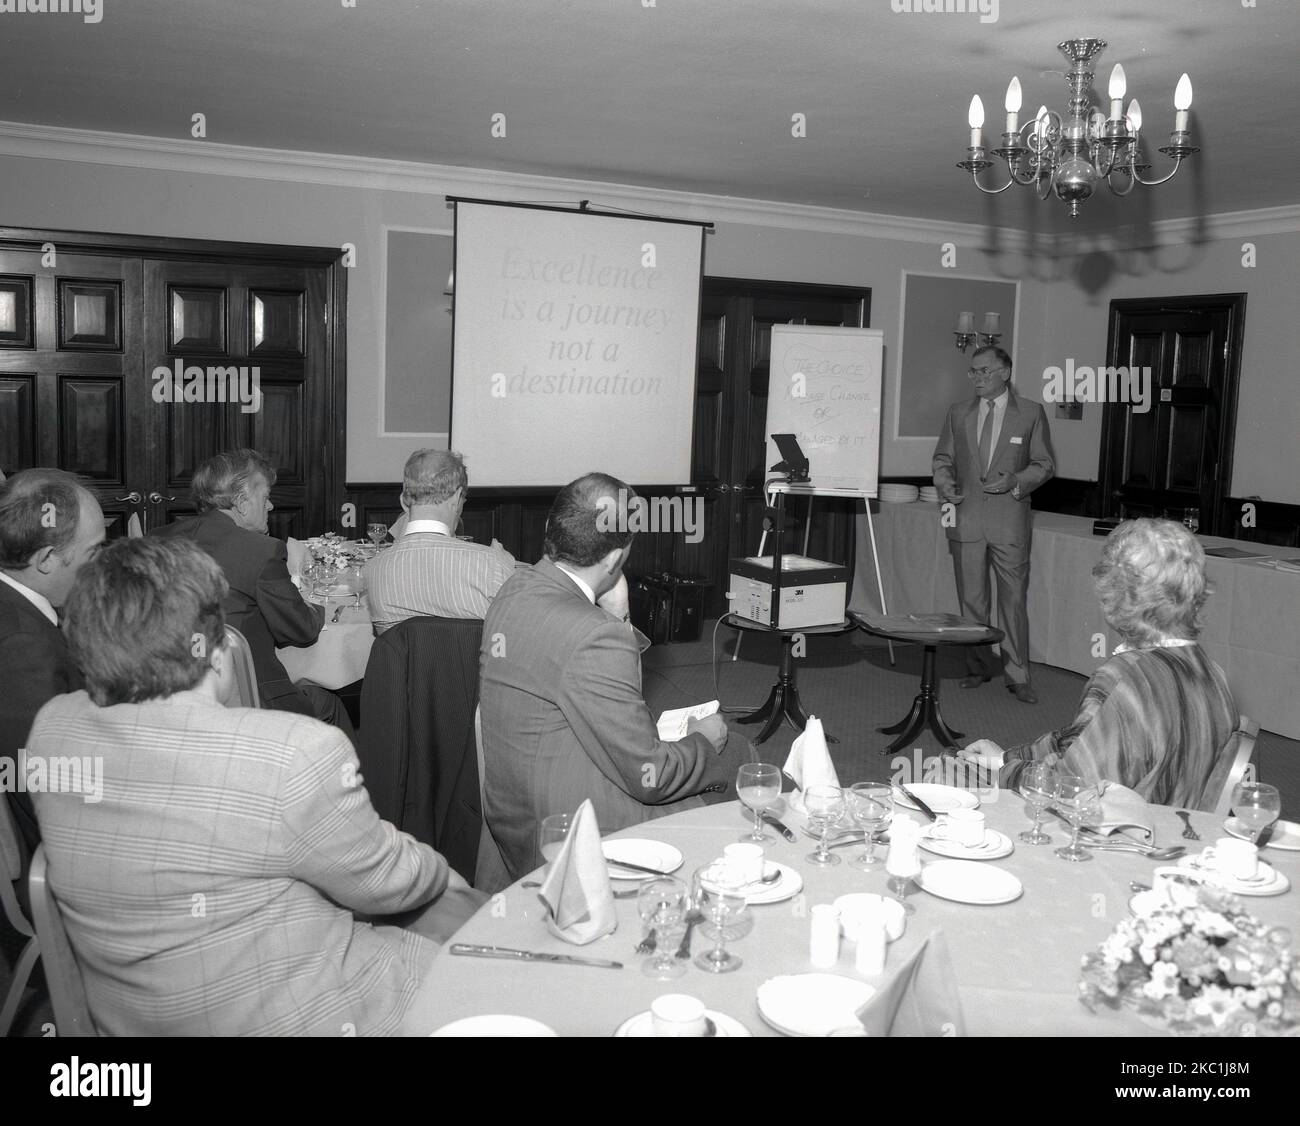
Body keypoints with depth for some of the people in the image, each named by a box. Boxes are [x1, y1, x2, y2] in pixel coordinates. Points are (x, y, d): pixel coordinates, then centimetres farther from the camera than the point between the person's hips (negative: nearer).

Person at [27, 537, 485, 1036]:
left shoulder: (50, 728, -9)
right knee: (463, 908, 16)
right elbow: (385, 883, -13)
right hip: (299, 1021, -7)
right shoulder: (296, 752, -30)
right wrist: (437, 872, 9)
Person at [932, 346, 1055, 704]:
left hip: (1010, 517, -3)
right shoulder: (958, 413, 12)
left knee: (1014, 599, -2)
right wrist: (946, 487, -4)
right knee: (971, 598, 8)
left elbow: (1044, 464, 5)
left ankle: (1017, 676, 7)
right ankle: (979, 667, 21)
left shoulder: (1031, 413, 3)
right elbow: (943, 459, 16)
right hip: (966, 517, 3)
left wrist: (1015, 481, -13)